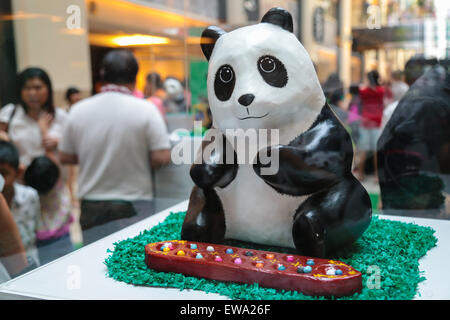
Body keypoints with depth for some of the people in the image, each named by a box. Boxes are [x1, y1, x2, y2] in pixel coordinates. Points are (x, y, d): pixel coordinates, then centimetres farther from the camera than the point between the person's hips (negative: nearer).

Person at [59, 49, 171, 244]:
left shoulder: (78, 110, -2)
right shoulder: (145, 109, -11)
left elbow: (65, 157, 6)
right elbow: (162, 158, -14)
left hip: (91, 208, 3)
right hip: (133, 206, -3)